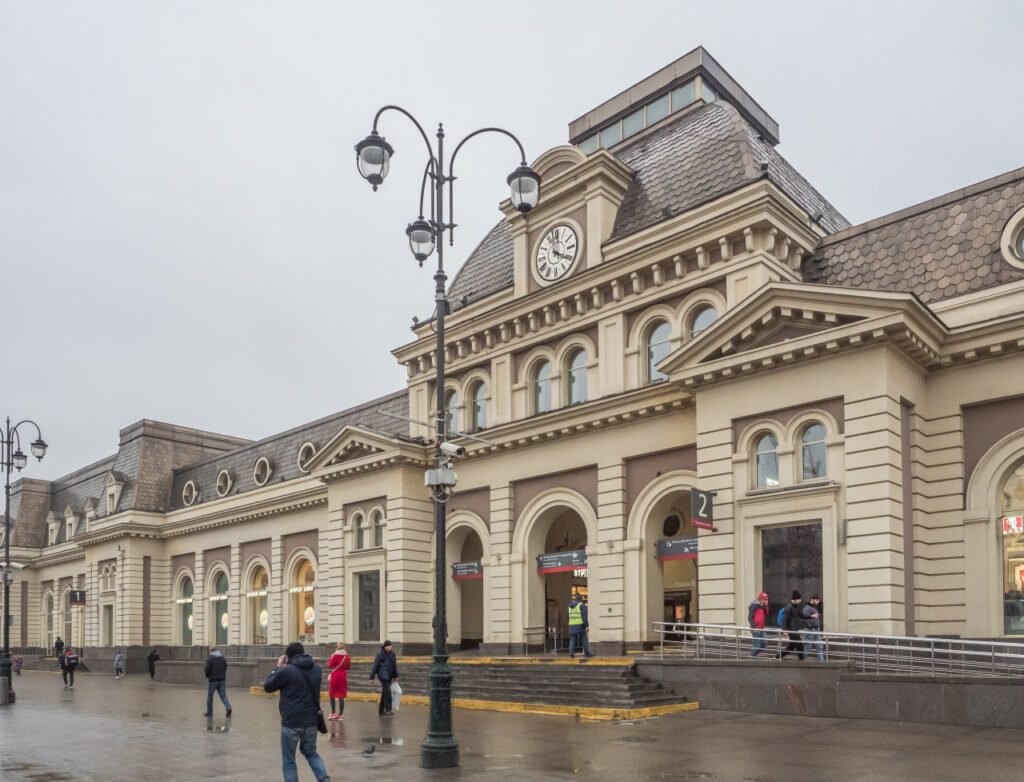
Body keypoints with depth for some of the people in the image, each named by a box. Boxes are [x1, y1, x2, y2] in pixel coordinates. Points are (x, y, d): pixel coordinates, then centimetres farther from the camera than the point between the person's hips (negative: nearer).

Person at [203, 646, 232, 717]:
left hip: (212, 680, -4)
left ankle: (209, 712, 15)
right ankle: (228, 707, -17)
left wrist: (207, 677, 4)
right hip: (222, 679, 4)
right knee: (223, 695, 3)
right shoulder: (222, 658, 10)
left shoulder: (210, 658, -8)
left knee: (210, 696, 9)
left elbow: (207, 669, -13)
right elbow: (225, 668, 13)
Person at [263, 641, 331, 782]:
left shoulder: (286, 670, -14)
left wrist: (278, 667, 9)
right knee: (311, 752, 23)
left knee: (288, 761, 8)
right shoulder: (316, 668, 6)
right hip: (311, 720, 6)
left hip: (291, 722, -5)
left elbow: (267, 687, -3)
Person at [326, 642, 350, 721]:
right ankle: (340, 714, 4)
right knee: (341, 696, 4)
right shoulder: (347, 656, 3)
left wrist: (329, 661, 11)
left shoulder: (334, 655, -9)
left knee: (332, 695, 11)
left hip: (335, 676, -3)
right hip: (343, 677, 3)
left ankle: (333, 713, 6)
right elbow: (348, 667, 10)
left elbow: (330, 666, -7)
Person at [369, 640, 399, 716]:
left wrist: (395, 675, 12)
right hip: (383, 675, -6)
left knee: (384, 692, 12)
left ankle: (381, 710, 22)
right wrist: (372, 677, -10)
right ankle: (388, 710, -13)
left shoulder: (392, 653, 4)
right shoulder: (380, 653, -13)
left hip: (389, 675, 6)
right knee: (387, 691, -15)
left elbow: (394, 664, 11)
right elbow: (375, 665, -11)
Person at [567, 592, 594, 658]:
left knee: (572, 639, 6)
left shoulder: (570, 606, 14)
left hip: (571, 625, 5)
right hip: (580, 625, -5)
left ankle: (571, 652, -5)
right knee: (584, 639, 2)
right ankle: (586, 653, 3)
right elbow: (585, 616, -11)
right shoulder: (582, 605, -7)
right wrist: (587, 625, -10)